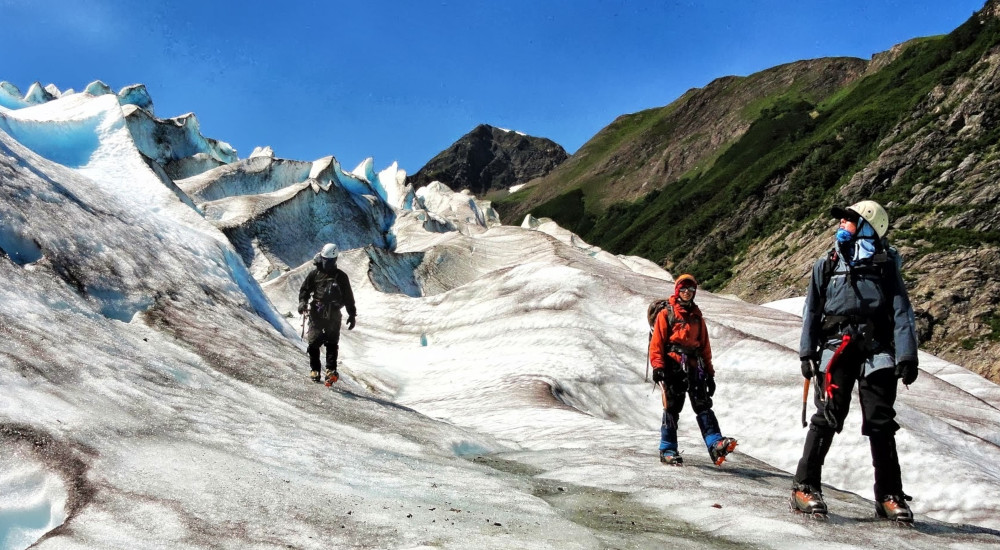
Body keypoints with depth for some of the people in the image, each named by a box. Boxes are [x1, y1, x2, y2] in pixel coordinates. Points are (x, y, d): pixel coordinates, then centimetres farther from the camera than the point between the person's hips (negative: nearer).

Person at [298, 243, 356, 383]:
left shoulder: (341, 276, 8)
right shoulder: (315, 274, 8)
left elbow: (348, 297, 11)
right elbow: (305, 289, 13)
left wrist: (352, 314, 8)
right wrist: (303, 302, -7)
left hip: (334, 315, 0)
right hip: (316, 313, 0)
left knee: (332, 343, -4)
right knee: (314, 342, 0)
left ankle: (331, 370, -4)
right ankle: (314, 369, 11)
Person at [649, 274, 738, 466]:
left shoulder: (697, 316, 20)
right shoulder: (666, 314, 5)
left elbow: (705, 346, 21)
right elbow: (657, 342, -1)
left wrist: (709, 372, 16)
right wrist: (658, 367, -12)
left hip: (694, 367, 4)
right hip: (673, 367, -4)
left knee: (703, 406, -8)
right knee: (672, 408, 0)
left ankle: (715, 444, -20)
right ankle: (667, 450, 8)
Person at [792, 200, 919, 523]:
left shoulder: (885, 266, 9)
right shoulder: (826, 266, 15)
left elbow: (902, 312, 2)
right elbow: (811, 311, 13)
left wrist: (907, 356, -8)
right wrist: (807, 353, 5)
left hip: (876, 352, 0)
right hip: (836, 350, 0)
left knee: (881, 424, 3)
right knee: (827, 418, -9)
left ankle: (890, 496, 12)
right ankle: (805, 487, -5)